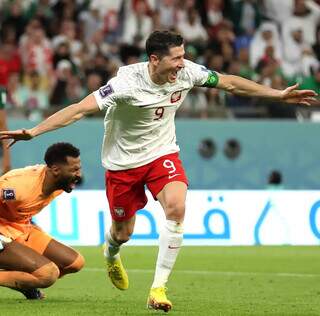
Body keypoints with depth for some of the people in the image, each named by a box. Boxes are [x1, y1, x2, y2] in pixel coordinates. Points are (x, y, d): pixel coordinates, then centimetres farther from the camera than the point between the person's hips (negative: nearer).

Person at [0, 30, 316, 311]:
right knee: (123, 233, 10)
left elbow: (231, 83, 1)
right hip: (123, 161, -3)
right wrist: (32, 131, -39)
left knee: (177, 207, -25)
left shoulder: (187, 72, -15)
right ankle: (111, 255, 52)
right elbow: (80, 109, -32)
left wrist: (279, 94, 4)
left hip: (162, 154, 3)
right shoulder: (128, 82, -30)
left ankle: (158, 288, -18)